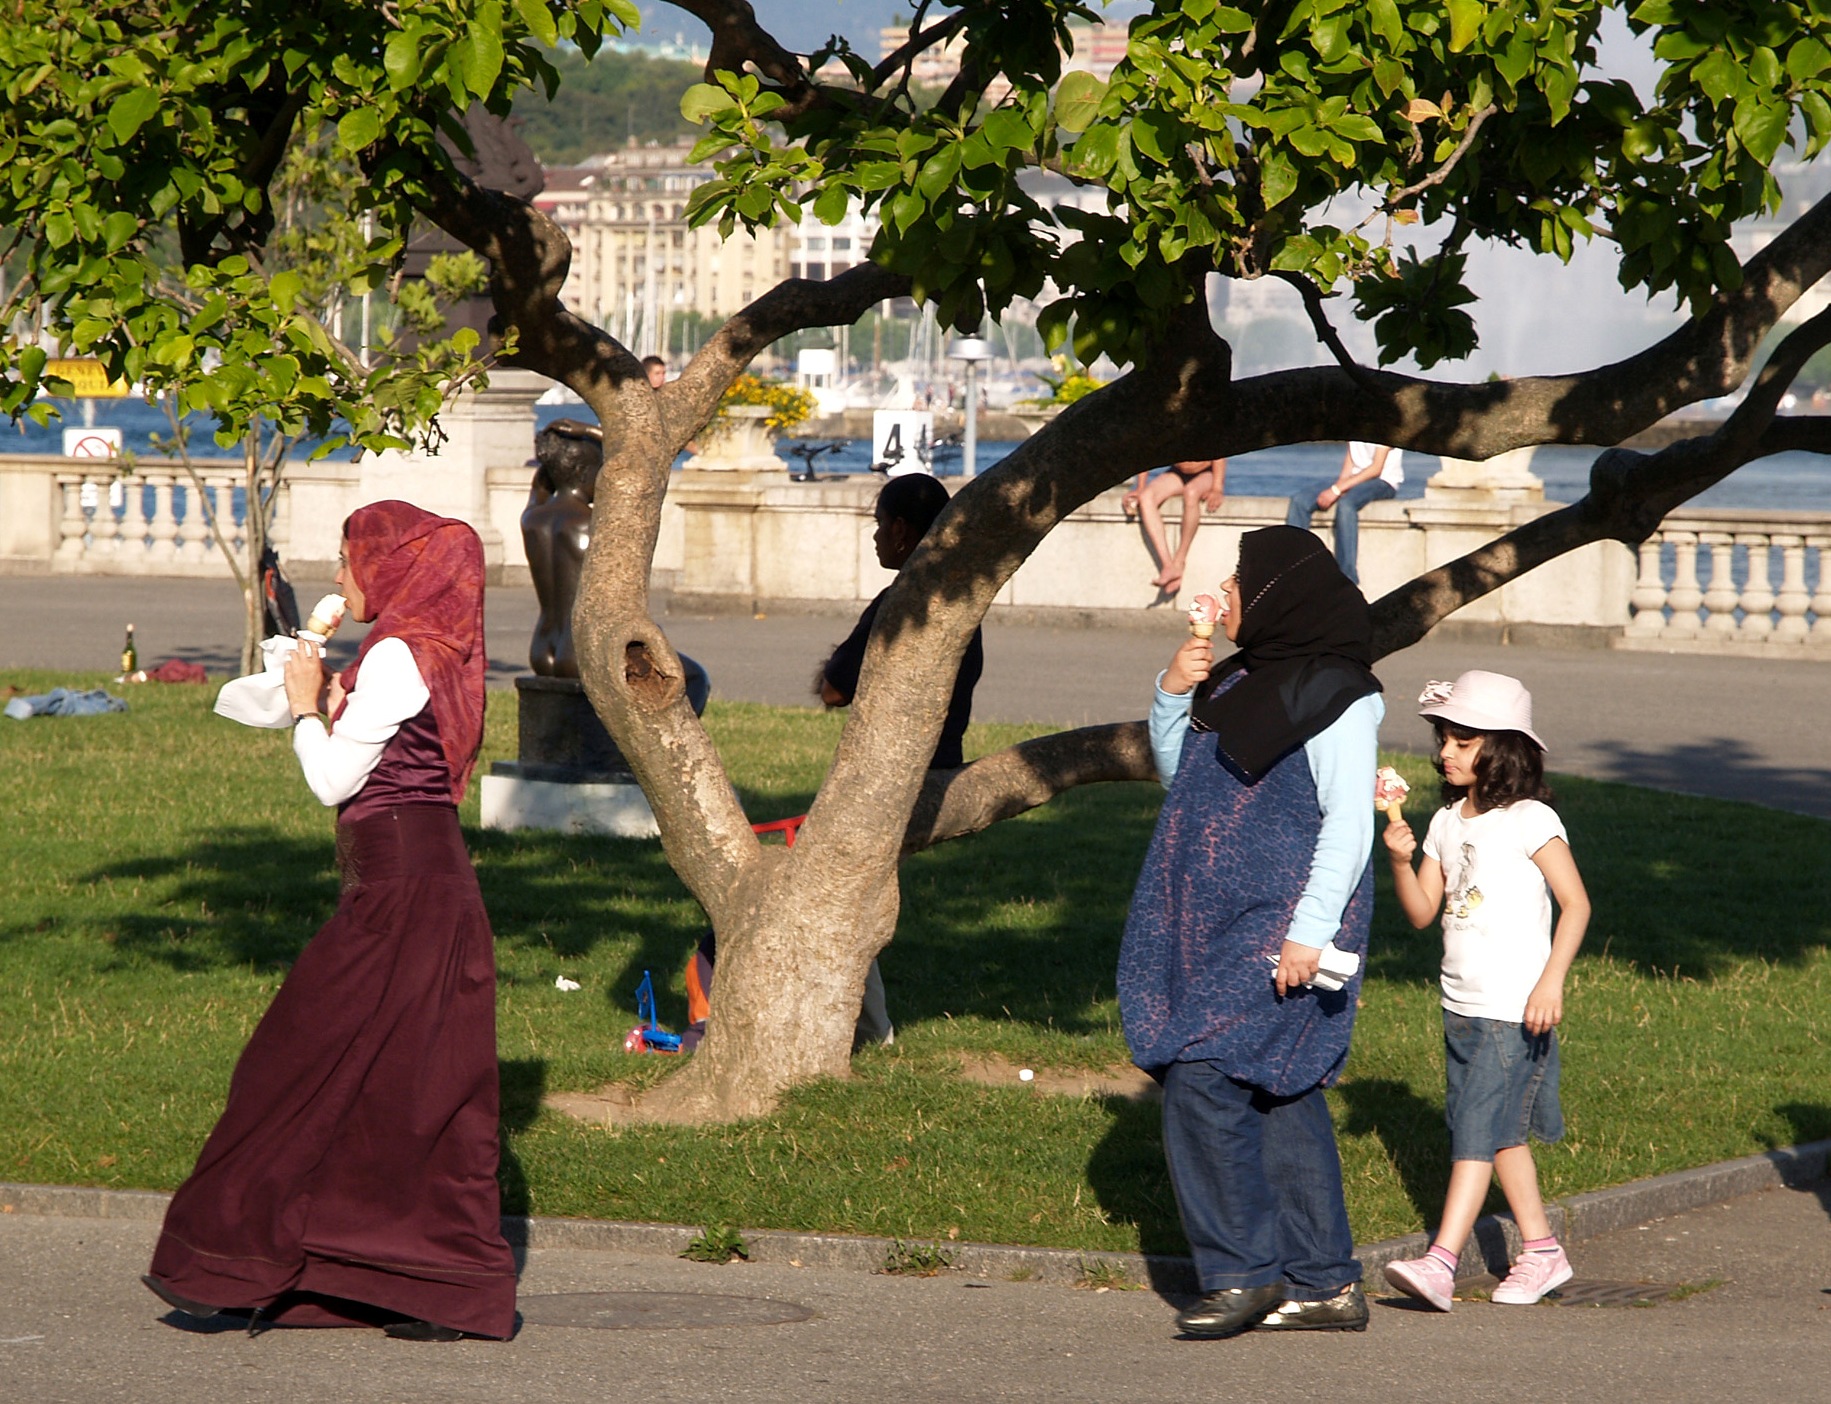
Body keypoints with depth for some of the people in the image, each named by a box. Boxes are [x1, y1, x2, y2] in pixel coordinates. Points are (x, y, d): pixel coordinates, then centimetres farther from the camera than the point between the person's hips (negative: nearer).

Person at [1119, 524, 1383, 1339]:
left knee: (1203, 1081, -15)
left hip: (1280, 927, -9)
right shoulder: (1242, 682, 15)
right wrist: (1172, 694, 8)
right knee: (1276, 1099, 8)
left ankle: (1245, 1271, -8)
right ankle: (1325, 1286, 11)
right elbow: (1177, 776, 25)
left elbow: (1348, 823, -16)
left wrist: (1310, 932, -22)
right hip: (1215, 921, 9)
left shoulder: (1334, 696, -11)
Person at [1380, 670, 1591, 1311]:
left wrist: (1551, 982, -19)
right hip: (1462, 1007, 7)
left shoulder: (1529, 820, -9)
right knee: (1502, 1134, 12)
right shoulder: (1447, 823, 11)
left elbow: (1576, 903, -11)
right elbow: (1422, 912, 10)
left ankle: (1441, 1261, -20)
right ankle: (1541, 1251, 23)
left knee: (1478, 1130, -12)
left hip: (1514, 1011, -7)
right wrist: (1401, 861, -8)